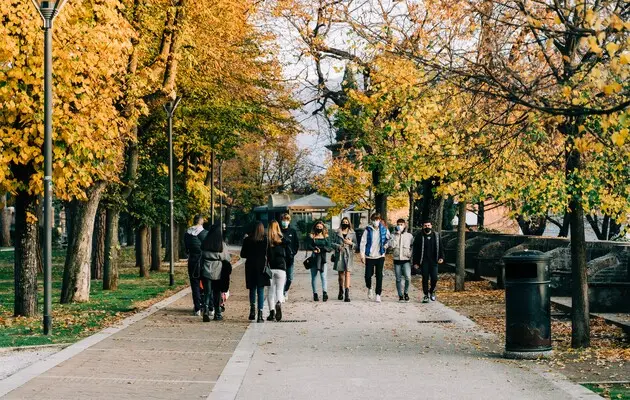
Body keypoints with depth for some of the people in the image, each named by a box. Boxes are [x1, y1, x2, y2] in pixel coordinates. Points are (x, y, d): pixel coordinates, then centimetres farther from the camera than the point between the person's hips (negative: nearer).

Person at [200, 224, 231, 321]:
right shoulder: (222, 245, -8)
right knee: (217, 293, 11)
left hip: (206, 271, 1)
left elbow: (201, 256, 4)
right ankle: (217, 314, 18)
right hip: (217, 272, -1)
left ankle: (206, 310, -18)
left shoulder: (204, 244, -3)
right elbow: (227, 258, -1)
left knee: (207, 292, 3)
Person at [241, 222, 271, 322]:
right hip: (261, 267, -2)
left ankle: (252, 310, 8)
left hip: (250, 267, 2)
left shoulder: (247, 240, -2)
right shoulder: (265, 240, -8)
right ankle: (260, 314, -3)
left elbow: (243, 254, 4)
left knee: (252, 289, 18)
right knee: (260, 291, 2)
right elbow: (268, 254, -9)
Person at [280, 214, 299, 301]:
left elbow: (297, 244, 11)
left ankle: (285, 291, 29)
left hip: (290, 258, 3)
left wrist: (294, 252, 0)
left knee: (290, 278, 8)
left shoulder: (293, 231, 7)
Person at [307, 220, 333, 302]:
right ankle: (315, 294, 10)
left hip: (323, 258, 0)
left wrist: (320, 248, -15)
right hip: (314, 258, 1)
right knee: (314, 277, 3)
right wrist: (315, 249, -24)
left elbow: (330, 248, 2)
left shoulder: (326, 237, 10)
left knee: (324, 276, -13)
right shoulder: (311, 236, 7)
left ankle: (325, 292, -24)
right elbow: (308, 246, -5)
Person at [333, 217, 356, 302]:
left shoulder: (352, 233, 7)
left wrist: (350, 243, -10)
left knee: (347, 273, -13)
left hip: (348, 255, -2)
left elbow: (356, 245, 9)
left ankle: (347, 293, -19)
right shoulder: (338, 232, 8)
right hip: (340, 254, 2)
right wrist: (338, 246, -7)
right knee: (340, 274, 9)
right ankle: (341, 291, 29)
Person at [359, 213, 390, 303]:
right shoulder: (368, 230, -4)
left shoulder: (384, 230, 2)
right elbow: (363, 242, -5)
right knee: (368, 275, -1)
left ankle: (378, 294, 5)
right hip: (369, 256, -1)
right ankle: (369, 288, 29)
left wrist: (386, 245, 4)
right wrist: (362, 254, -10)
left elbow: (389, 238, 20)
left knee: (379, 276, -2)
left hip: (380, 256, 1)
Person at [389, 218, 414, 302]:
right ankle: (400, 295, 14)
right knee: (398, 279, 4)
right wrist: (397, 235, -13)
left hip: (406, 260, -1)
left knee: (408, 277, -17)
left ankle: (406, 293, 4)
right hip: (397, 260, 1)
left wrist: (410, 253, -3)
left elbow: (413, 247, 12)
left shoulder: (409, 236, 4)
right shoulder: (394, 235, 4)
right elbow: (391, 245, -12)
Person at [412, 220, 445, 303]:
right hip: (424, 261, -2)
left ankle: (432, 291, 23)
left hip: (433, 261, 2)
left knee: (434, 278, -3)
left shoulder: (436, 236, 8)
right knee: (425, 278, -1)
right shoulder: (419, 236, 0)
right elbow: (415, 250, 0)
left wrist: (441, 257, -4)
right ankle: (426, 295, 11)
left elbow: (440, 247, 11)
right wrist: (415, 262, -4)